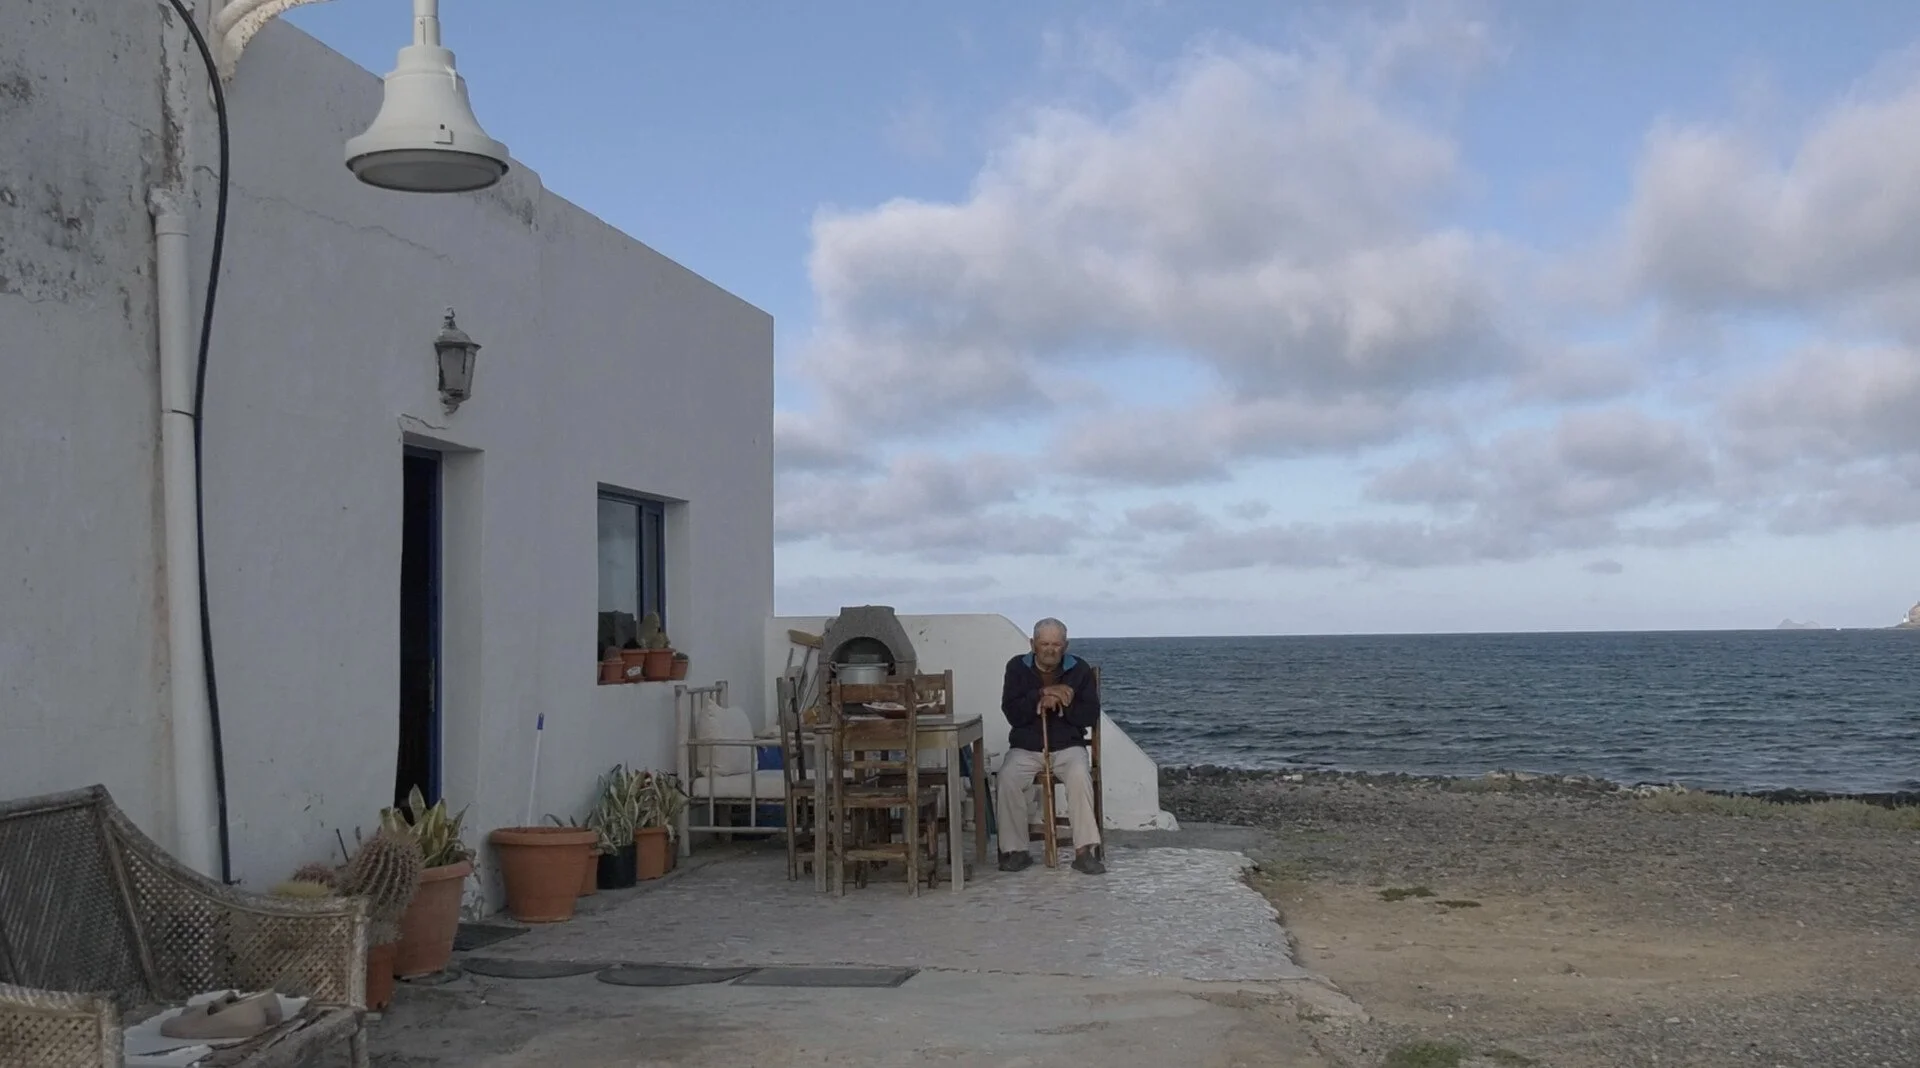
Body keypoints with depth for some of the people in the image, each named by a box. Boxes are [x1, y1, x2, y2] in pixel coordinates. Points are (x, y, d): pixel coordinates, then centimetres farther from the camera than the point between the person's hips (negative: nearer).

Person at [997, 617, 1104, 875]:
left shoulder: (1080, 669, 0)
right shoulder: (1017, 667, 0)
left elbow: (1091, 715, -6)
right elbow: (1012, 714, -10)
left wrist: (1059, 703, -19)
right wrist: (1042, 694, -22)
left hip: (1068, 747, 0)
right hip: (1025, 748, 1)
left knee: (1080, 774, -32)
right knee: (1008, 778, -29)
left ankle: (1085, 851, -30)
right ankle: (1016, 850, -17)